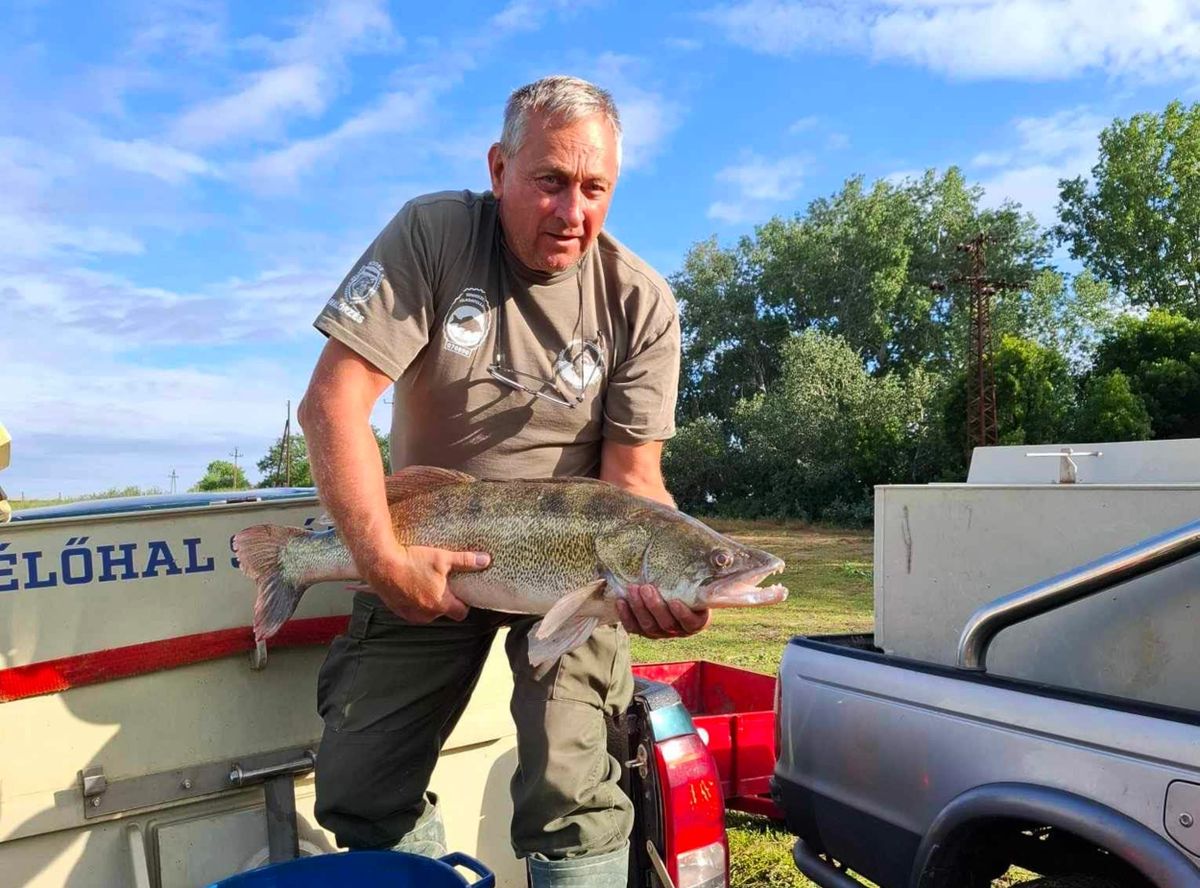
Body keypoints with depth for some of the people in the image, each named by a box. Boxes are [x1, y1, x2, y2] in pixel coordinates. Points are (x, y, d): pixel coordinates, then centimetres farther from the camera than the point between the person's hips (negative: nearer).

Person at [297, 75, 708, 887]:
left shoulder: (640, 301, -10)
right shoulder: (432, 234, -12)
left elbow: (631, 478, -11)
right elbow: (333, 402, -18)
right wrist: (382, 556, -26)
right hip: (428, 546, 2)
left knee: (573, 802, -16)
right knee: (358, 796, 5)